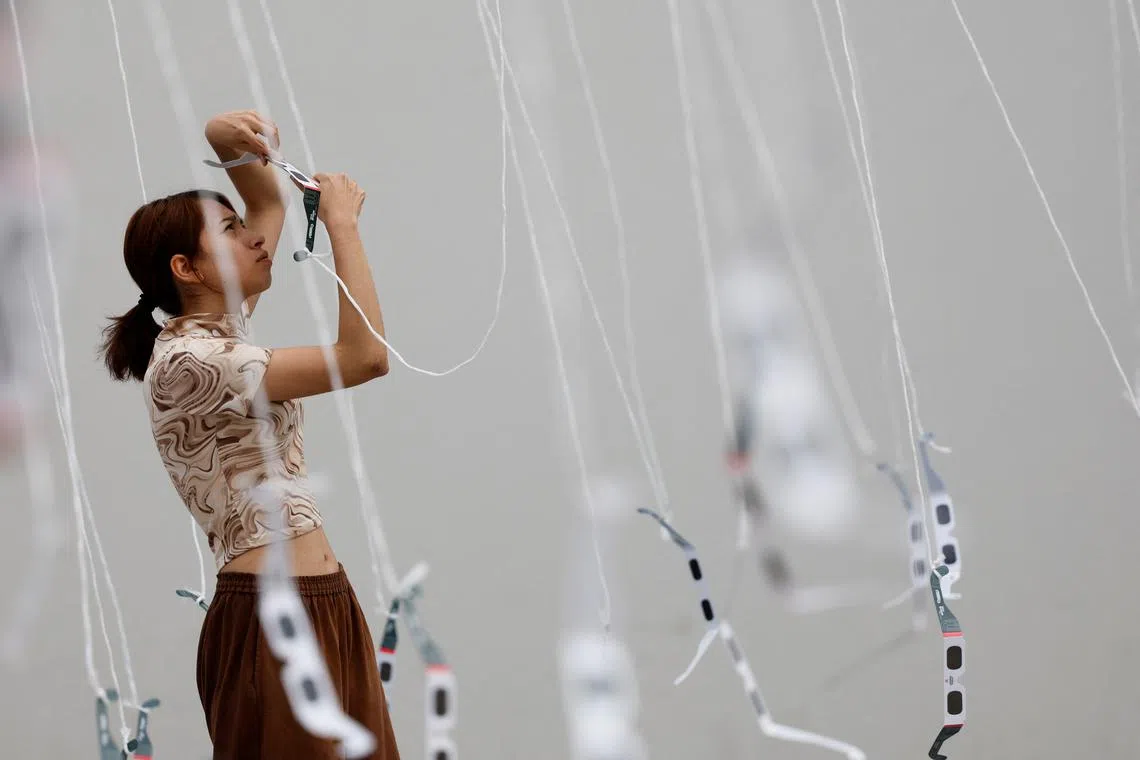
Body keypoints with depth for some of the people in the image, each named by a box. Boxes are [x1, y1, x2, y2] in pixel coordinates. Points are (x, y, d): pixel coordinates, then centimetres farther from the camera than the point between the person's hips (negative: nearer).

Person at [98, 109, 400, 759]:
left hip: (319, 605, 10)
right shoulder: (188, 360, -15)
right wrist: (344, 225, -14)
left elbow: (270, 205, 25)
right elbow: (366, 357, -22)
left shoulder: (217, 329, 13)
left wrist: (228, 141, 5)